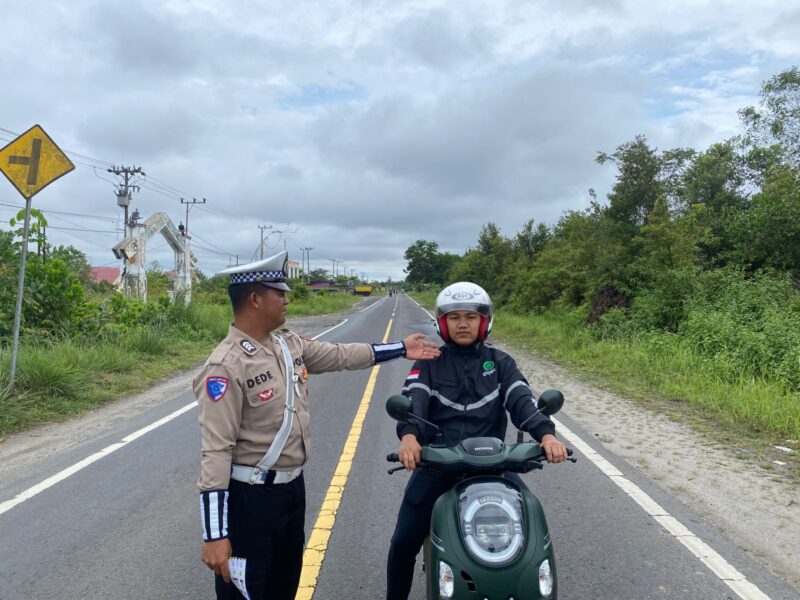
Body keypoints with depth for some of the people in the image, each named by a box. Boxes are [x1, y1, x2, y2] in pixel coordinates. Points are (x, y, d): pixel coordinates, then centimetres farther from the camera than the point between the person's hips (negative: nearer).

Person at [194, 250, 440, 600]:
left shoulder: (289, 344, 2)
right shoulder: (226, 366, -23)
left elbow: (341, 356, 13)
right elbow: (216, 450, -25)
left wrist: (401, 349, 16)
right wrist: (215, 535, -25)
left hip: (292, 486, 8)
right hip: (250, 496, -8)